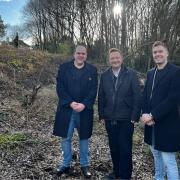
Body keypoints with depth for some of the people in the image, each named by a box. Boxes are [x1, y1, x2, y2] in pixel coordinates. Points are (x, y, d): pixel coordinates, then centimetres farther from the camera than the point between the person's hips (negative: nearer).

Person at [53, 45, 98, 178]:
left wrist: (84, 105, -16)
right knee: (66, 138, 7)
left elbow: (93, 90, -3)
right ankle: (66, 164, 24)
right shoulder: (64, 68, 2)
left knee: (84, 137, 11)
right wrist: (70, 103, -16)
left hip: (84, 110, 0)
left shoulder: (92, 70, 3)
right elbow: (60, 88, -4)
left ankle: (85, 165, 25)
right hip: (67, 108, 0)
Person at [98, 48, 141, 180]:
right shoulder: (104, 76, 6)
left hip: (126, 119, -3)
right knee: (114, 147, 14)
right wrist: (102, 114, 4)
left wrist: (134, 116, -9)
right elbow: (101, 97, 9)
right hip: (110, 119, 3)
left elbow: (137, 96, -6)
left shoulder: (131, 74, -4)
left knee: (125, 148, 4)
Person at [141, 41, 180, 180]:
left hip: (166, 123, -7)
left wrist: (153, 116, -19)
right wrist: (145, 114, -7)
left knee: (169, 161, 0)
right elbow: (145, 96, 10)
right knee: (157, 156, 21)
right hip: (152, 123, 7)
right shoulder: (150, 73, 11)